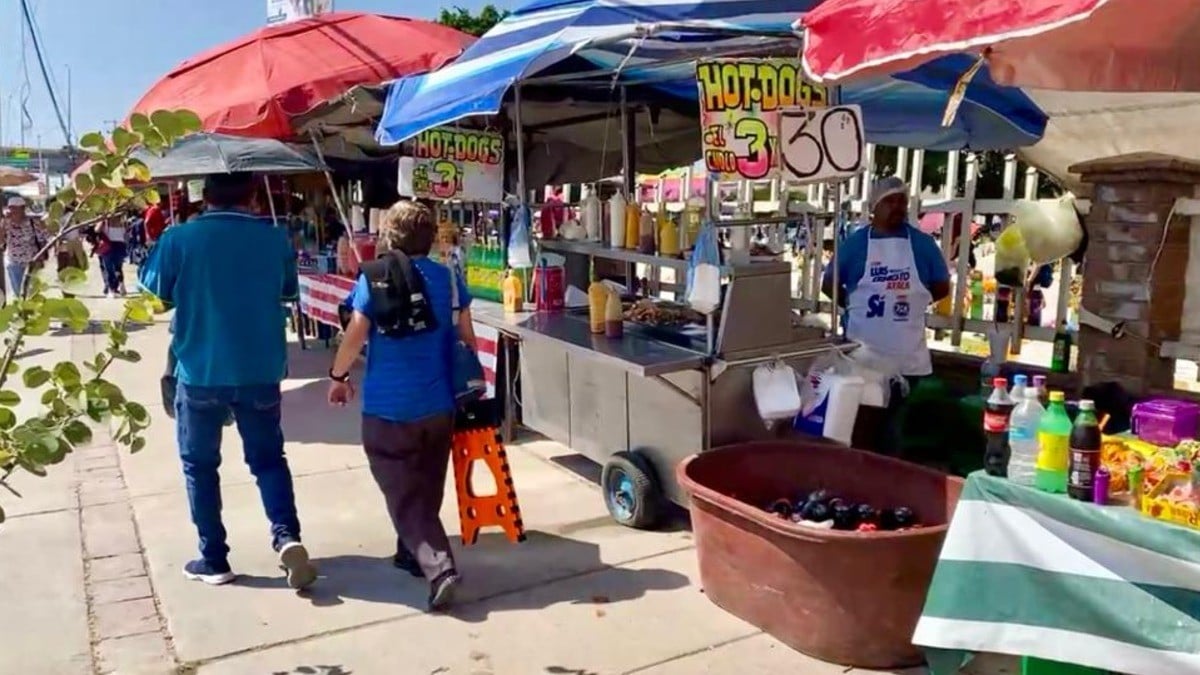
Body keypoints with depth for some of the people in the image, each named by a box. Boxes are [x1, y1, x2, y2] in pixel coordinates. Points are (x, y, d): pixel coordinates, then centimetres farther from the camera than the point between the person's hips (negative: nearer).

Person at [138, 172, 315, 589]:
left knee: (200, 464, 14)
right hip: (260, 372, 2)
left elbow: (154, 287, 5)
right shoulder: (274, 238, -3)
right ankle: (287, 535, -4)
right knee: (268, 457, 16)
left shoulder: (180, 238, -10)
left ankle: (213, 559, 19)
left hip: (200, 372, -1)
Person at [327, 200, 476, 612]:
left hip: (388, 407, -4)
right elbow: (466, 338, 7)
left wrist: (338, 376, 8)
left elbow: (355, 337, -9)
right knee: (426, 490, 20)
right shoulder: (449, 279, 2)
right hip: (437, 404, 4)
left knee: (404, 495, 1)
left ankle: (439, 567, -12)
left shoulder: (374, 279, -9)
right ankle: (412, 554, 35)